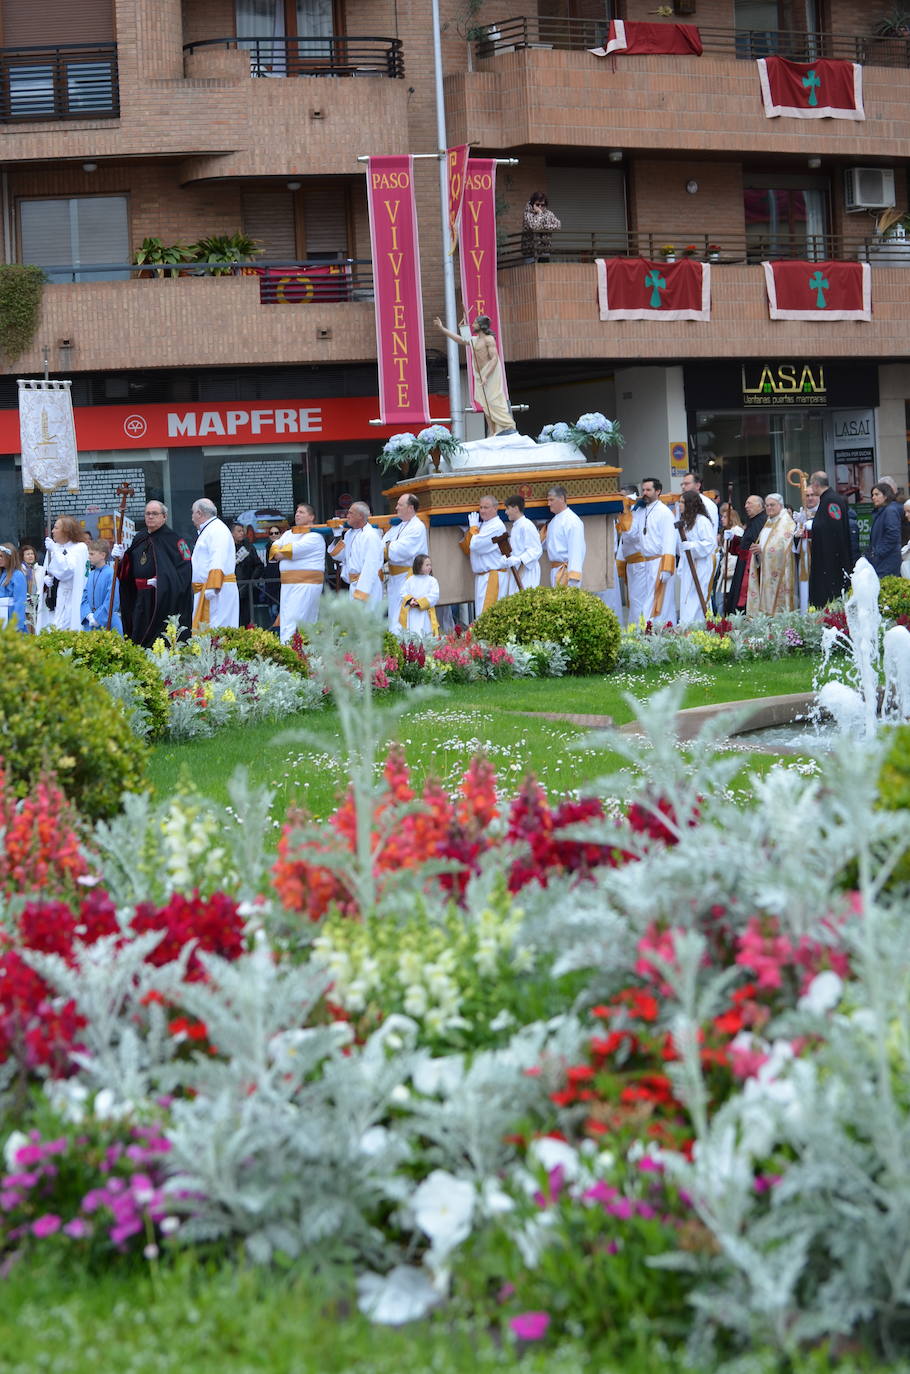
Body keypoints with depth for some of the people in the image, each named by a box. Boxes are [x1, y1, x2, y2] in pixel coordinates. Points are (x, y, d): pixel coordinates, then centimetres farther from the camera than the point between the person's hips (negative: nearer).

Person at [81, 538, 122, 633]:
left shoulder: (111, 574, -11)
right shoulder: (91, 574, 9)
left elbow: (111, 600, -15)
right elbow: (85, 598, 9)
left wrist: (97, 617, -14)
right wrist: (89, 615, -8)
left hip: (107, 623, -6)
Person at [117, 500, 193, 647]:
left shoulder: (172, 539, -7)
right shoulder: (139, 538, 14)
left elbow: (185, 567, -15)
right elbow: (128, 569, 20)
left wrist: (162, 580, -22)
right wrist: (121, 556, 0)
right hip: (140, 600, 7)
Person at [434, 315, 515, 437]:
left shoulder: (489, 339, -9)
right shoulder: (474, 340, 17)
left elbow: (494, 358, -17)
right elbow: (459, 339, 28)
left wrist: (486, 376, -25)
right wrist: (442, 328, 28)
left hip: (490, 374, -9)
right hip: (481, 376, 9)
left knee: (494, 402, -15)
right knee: (486, 406, 5)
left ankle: (509, 428, -14)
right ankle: (494, 433, 5)